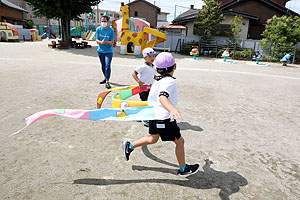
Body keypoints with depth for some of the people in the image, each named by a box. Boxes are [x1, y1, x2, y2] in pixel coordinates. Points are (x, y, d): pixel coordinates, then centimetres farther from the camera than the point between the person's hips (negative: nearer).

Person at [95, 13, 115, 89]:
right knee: (103, 65, 15)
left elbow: (112, 42, -11)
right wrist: (100, 42, -25)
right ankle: (105, 78, 35)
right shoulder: (98, 29, 0)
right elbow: (96, 40, -2)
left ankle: (107, 82, -11)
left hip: (108, 51, -4)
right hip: (100, 51, 4)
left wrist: (105, 42, -29)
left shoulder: (111, 30, -8)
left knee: (107, 65, -15)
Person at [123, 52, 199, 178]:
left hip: (154, 115, 9)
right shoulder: (170, 81, -17)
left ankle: (129, 146, 30)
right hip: (164, 118, -9)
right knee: (179, 141, 8)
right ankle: (183, 169, 22)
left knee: (153, 139, 28)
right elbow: (162, 97, -34)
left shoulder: (157, 81, 9)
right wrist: (172, 109, -52)